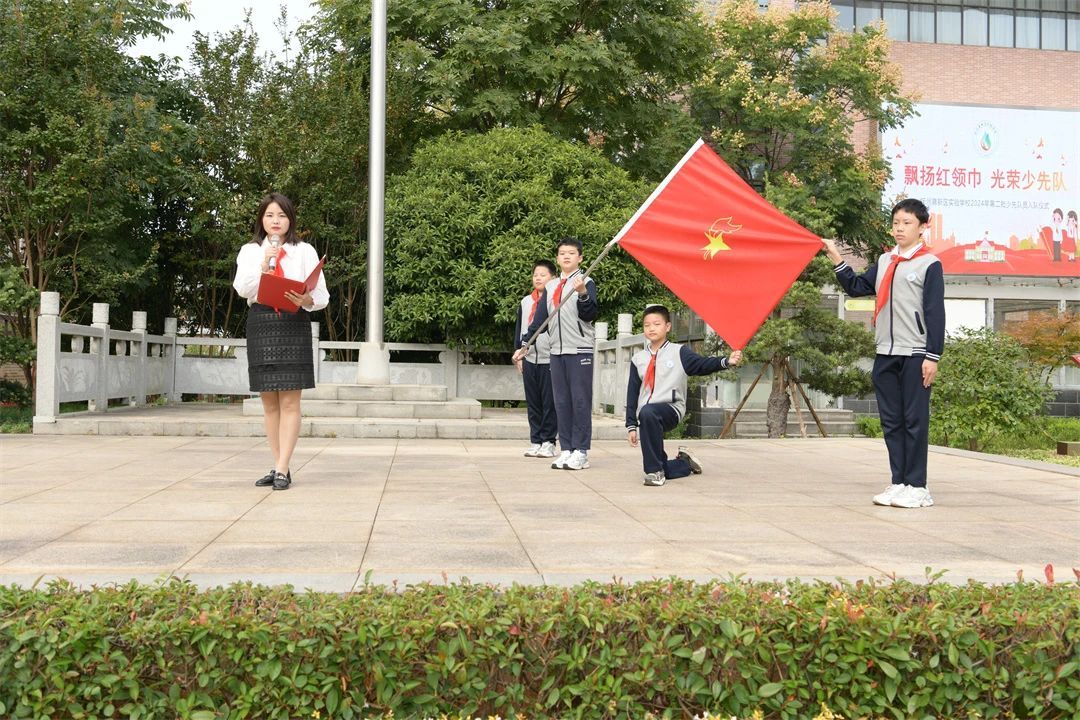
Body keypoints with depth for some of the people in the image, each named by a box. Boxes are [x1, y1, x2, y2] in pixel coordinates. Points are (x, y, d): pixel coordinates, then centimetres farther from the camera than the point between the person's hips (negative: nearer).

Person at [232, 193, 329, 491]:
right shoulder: (249, 251, 13)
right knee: (269, 401, 6)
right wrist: (265, 263, -12)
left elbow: (322, 295, 2)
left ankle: (282, 469, -7)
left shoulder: (304, 251, 7)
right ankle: (279, 467, 13)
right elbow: (242, 289, -1)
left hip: (293, 324, -3)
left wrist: (307, 300, -20)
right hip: (260, 324, 3)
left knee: (289, 400, -7)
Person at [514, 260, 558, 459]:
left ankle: (548, 442, 5)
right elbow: (519, 329, 17)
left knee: (549, 403, -2)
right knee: (532, 403, 7)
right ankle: (535, 441, 13)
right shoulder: (525, 302, 14)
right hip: (529, 359, 5)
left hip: (550, 360, -5)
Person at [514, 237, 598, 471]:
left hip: (580, 350, -5)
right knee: (561, 402, 5)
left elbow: (590, 315, -11)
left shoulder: (586, 282, 0)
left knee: (580, 401, -5)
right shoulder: (550, 286, 15)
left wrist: (583, 293, -27)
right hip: (557, 351, 5)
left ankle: (580, 451, -1)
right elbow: (539, 318, 15)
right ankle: (566, 450, 10)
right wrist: (524, 345, 9)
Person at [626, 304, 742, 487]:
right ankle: (685, 462, 34)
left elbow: (703, 365, -11)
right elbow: (632, 394, 11)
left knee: (647, 412, -39)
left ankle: (655, 471, -26)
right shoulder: (638, 359, 11)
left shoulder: (679, 352, 4)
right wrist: (631, 426, 8)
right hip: (648, 421, 4)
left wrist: (727, 361, -29)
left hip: (670, 409, -4)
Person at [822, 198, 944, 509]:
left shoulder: (929, 264, -4)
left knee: (914, 421, -2)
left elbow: (935, 314, -7)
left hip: (915, 355, -6)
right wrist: (836, 259, 6)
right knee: (891, 421, 8)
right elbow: (857, 287, 14)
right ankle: (899, 483, 14)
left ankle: (917, 487, 4)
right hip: (885, 354, 6)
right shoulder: (884, 262, 15)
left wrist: (932, 356, -11)